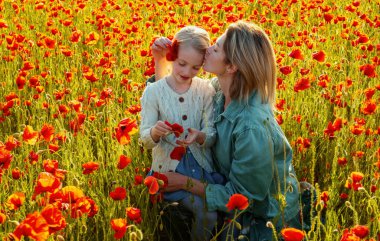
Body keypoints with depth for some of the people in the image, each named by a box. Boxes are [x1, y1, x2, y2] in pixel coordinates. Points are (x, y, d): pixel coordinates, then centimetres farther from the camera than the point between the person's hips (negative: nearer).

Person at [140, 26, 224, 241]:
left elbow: (212, 135, -4)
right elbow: (145, 140, -7)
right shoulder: (153, 92, -7)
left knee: (212, 211, -17)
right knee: (207, 212, -20)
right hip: (169, 168, -2)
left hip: (201, 166, 3)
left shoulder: (206, 90, -1)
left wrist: (200, 136, -27)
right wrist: (155, 132, -30)